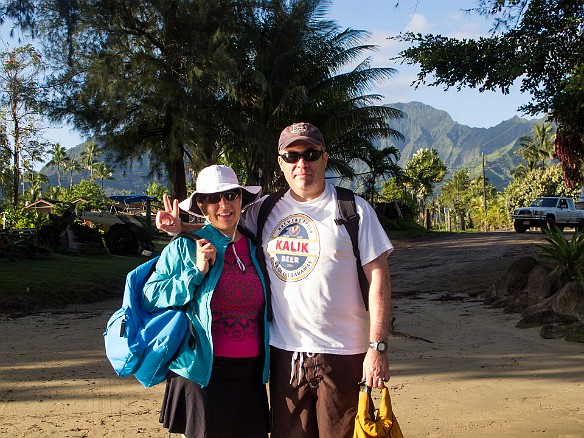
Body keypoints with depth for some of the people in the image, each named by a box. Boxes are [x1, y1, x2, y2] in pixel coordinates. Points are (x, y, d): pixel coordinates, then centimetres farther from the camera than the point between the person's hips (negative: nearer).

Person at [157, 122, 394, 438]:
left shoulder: (354, 209, -3)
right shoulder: (266, 211, 8)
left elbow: (378, 278, -6)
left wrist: (377, 347, -12)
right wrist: (180, 227, 5)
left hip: (342, 353, -3)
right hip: (285, 352, 4)